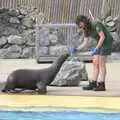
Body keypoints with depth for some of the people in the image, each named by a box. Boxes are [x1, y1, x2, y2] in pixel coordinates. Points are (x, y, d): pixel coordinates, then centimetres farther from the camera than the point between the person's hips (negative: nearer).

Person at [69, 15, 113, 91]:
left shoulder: (96, 24, -22)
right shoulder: (86, 30, 4)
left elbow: (102, 36, -24)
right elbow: (85, 43, 5)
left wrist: (96, 48, -26)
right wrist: (76, 49, -9)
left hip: (107, 42, -8)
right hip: (100, 44, 8)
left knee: (101, 64, -11)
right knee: (95, 63, 1)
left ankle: (102, 85, -10)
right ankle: (93, 84, 1)